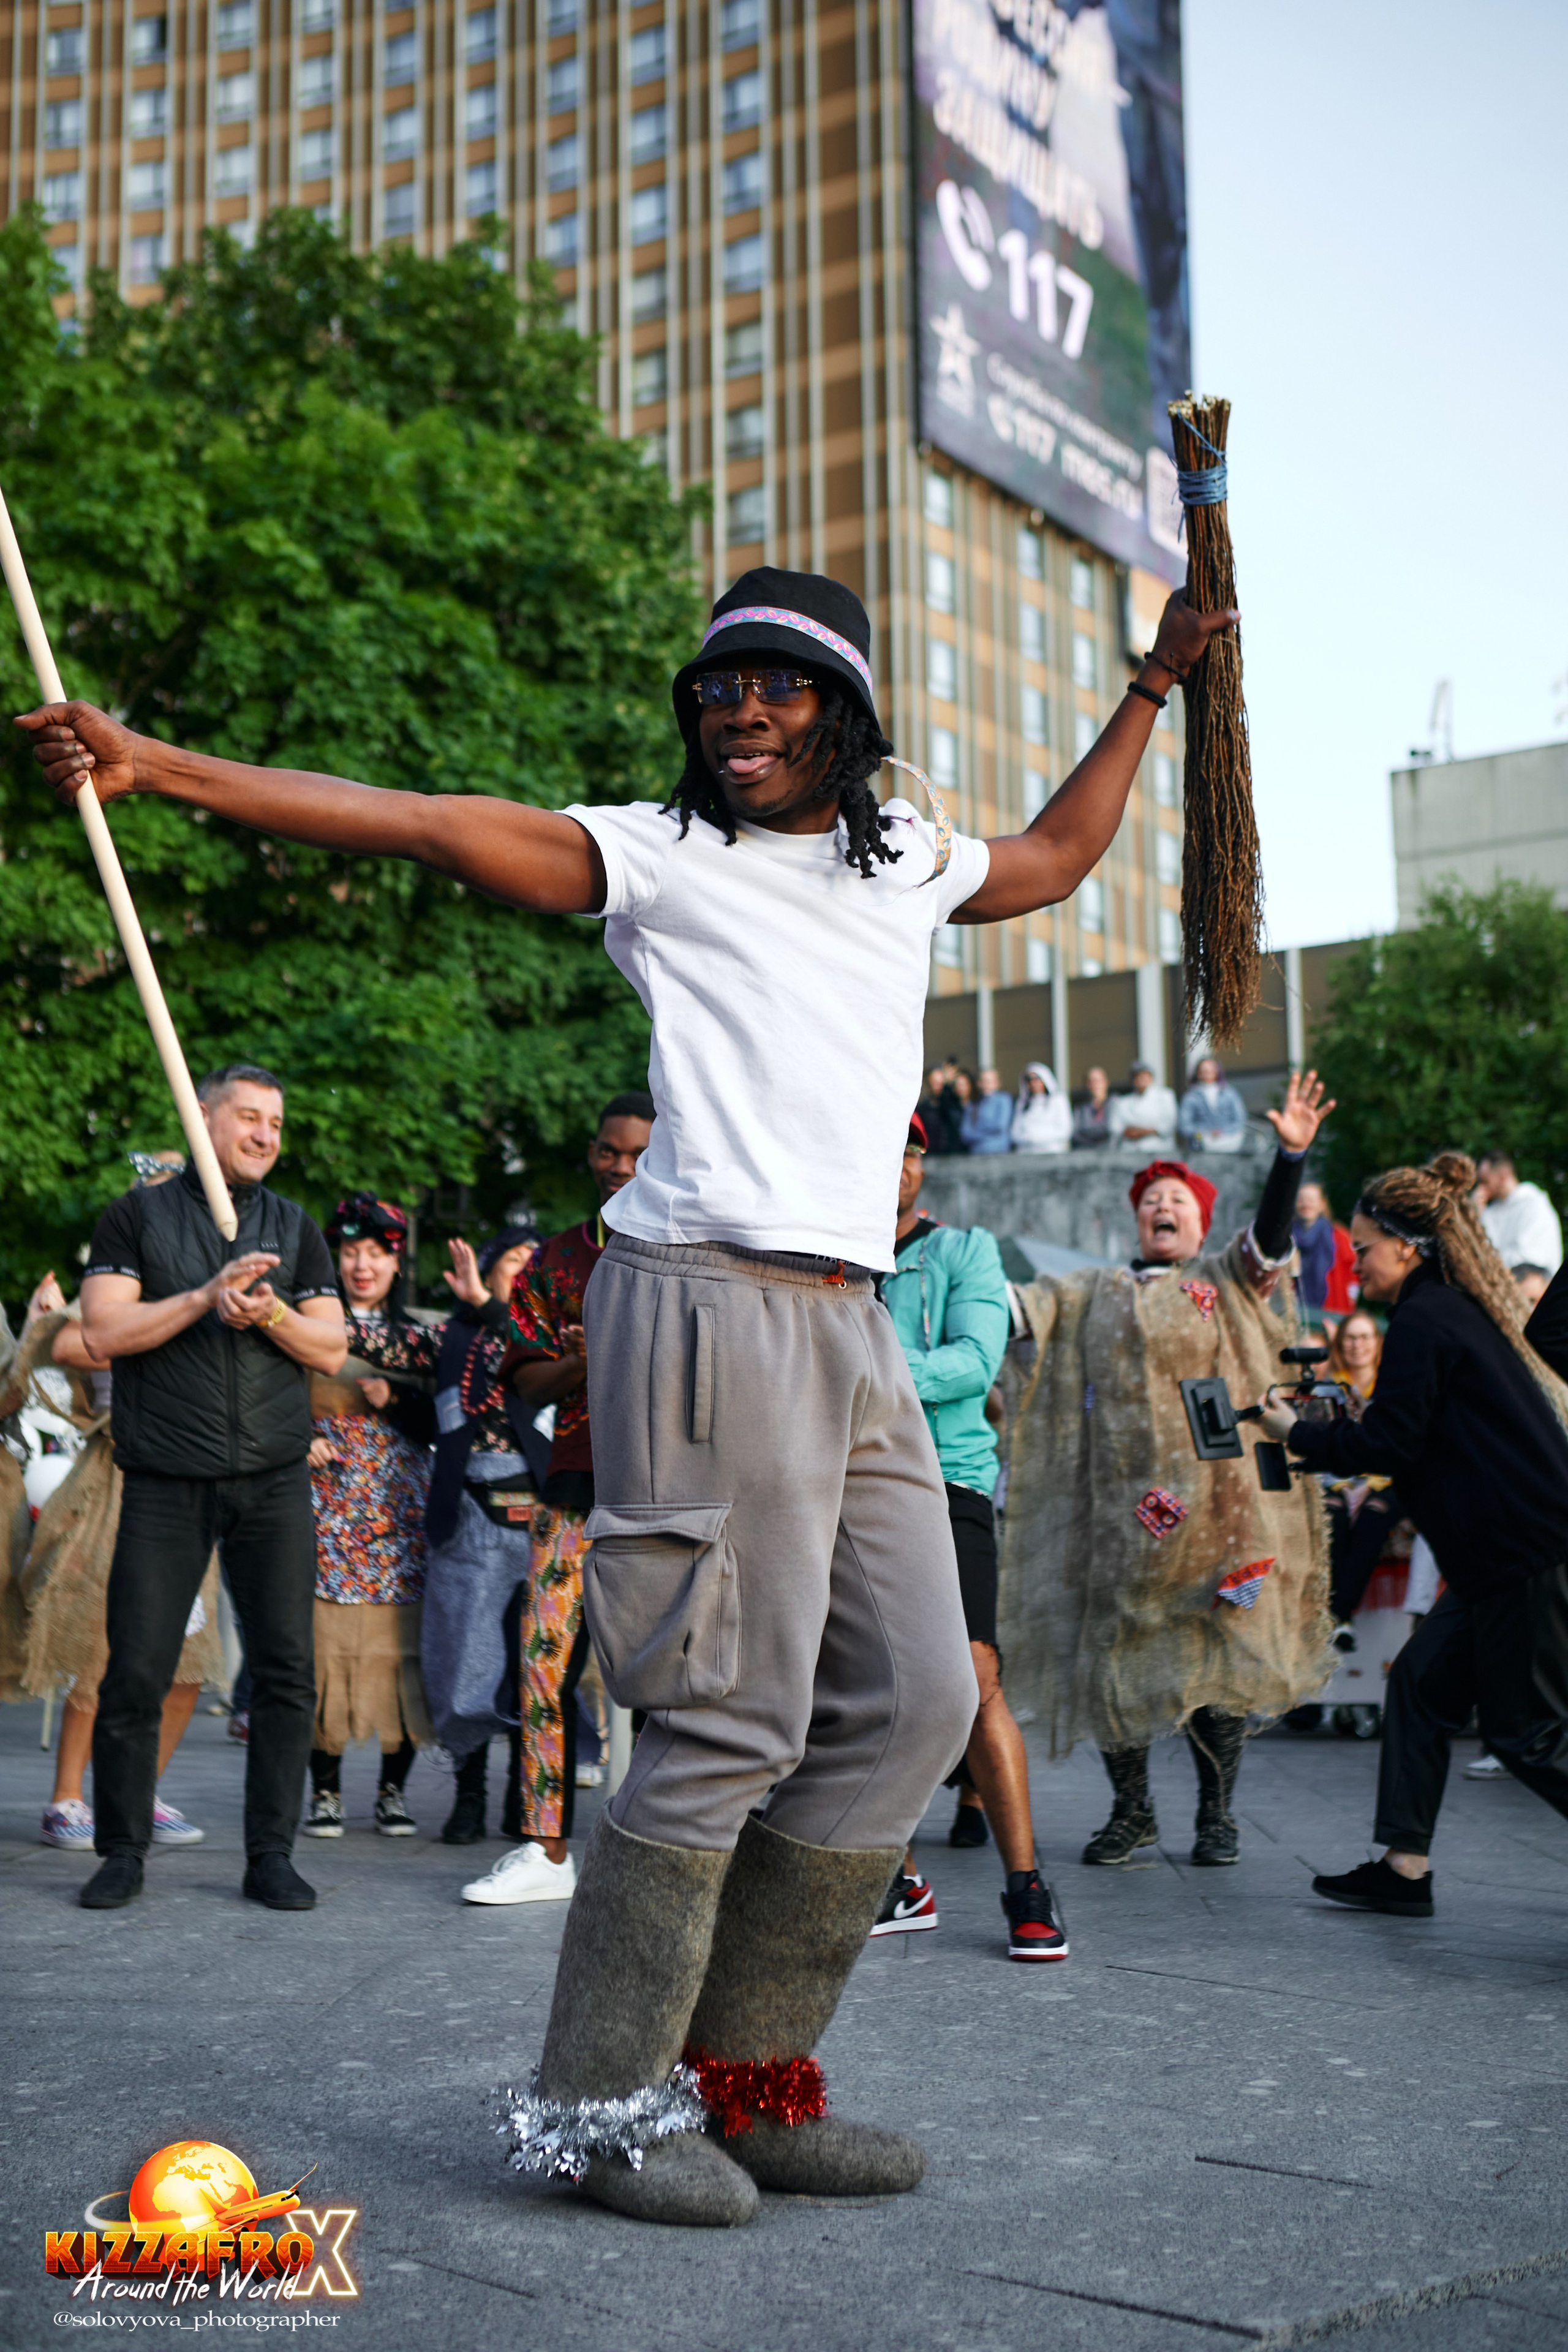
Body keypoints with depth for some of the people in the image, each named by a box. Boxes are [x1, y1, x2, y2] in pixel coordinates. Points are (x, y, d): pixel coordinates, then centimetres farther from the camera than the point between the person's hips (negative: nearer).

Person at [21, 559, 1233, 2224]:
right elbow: (423, 823, -4)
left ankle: (745, 2078, 12)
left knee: (911, 1700, 4)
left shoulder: (908, 862, 21)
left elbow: (1055, 857, 41)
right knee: (727, 1721, -10)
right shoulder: (661, 856, 3)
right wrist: (155, 767, -11)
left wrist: (1154, 684, 41)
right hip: (712, 1308, -7)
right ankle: (597, 2101, 2)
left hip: (853, 1324, 7)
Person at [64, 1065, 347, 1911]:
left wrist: (270, 1312, -12)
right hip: (165, 1484, -2)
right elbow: (103, 1333, -4)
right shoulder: (137, 1217, 7)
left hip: (273, 1482, 2)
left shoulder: (295, 1229, 14)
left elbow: (332, 1348, 7)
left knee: (287, 1668, -2)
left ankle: (270, 1855, 8)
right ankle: (123, 1852, 13)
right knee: (136, 1672, -3)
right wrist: (205, 1297, -14)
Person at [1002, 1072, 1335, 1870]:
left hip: (1216, 1500, -2)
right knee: (1113, 1648, 3)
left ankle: (1216, 1813, 15)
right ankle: (1131, 1811, 19)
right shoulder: (1094, 1293, 16)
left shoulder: (1228, 1281, 11)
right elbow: (1014, 1305, 9)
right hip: (1121, 1502, 2)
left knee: (1216, 1650, 1)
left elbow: (1269, 1235, -5)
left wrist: (1291, 1154, -19)